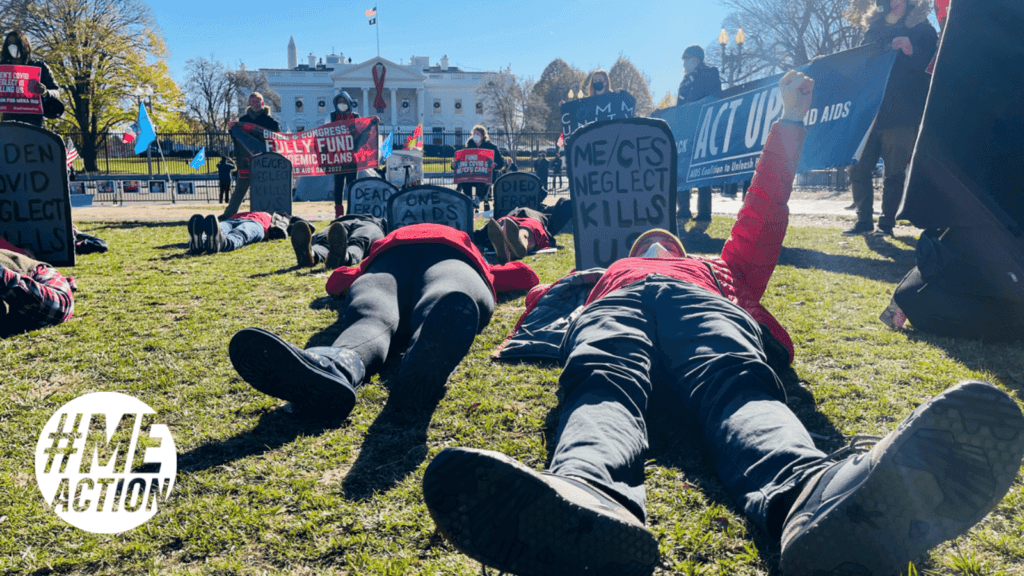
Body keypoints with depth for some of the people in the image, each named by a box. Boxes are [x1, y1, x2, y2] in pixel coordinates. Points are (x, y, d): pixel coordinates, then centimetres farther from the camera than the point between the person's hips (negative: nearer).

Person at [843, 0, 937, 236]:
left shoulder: (922, 29, 3)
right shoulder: (873, 30, 17)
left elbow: (931, 67, -7)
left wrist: (911, 50, -23)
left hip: (901, 116, -4)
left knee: (894, 172, -1)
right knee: (858, 167, 0)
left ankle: (886, 223, 7)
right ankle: (863, 220, 11)